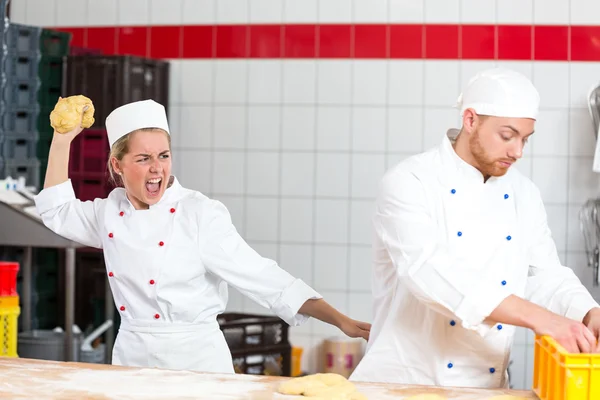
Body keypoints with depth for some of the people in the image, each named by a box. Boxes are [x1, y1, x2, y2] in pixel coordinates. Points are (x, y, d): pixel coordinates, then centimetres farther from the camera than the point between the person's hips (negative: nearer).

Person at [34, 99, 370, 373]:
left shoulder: (200, 214, -13)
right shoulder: (111, 212, 3)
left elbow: (261, 277, -15)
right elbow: (57, 212, 22)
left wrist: (341, 321, -22)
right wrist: (62, 140, 14)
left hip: (194, 359, -5)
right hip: (130, 355, 5)